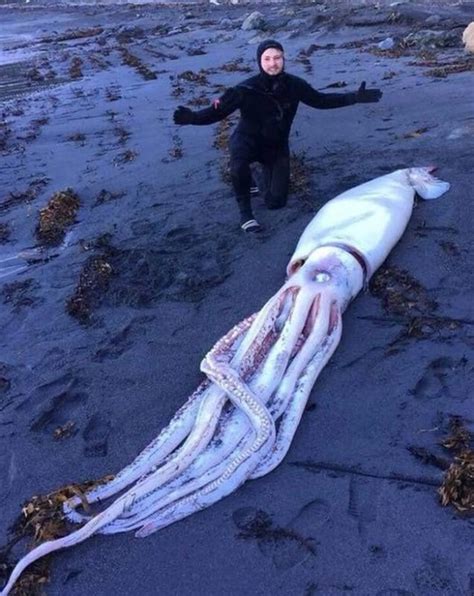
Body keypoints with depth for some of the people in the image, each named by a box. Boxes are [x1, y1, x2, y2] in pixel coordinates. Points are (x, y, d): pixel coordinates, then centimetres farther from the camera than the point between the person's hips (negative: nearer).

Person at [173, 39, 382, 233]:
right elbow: (218, 111, -25)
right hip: (247, 140, -3)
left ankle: (266, 179, 39)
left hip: (277, 145, 3)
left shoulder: (294, 85, -14)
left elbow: (320, 100, 0)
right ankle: (245, 209, -13)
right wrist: (192, 117, -45)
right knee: (238, 166, -39)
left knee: (276, 202, 3)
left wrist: (355, 97, -4)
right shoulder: (246, 90, -23)